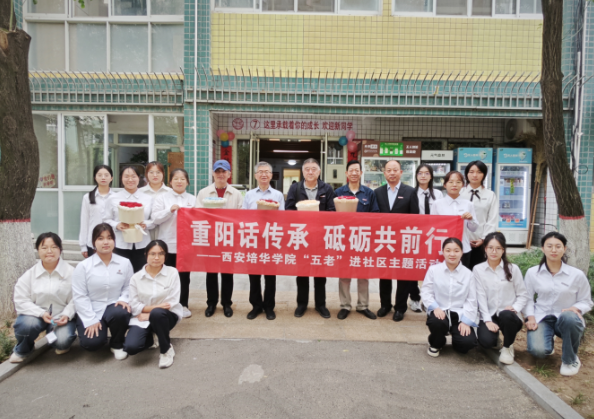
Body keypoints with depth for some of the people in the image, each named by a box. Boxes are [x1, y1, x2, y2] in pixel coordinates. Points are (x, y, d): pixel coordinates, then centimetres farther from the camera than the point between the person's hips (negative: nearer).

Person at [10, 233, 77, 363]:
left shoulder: (70, 272, -10)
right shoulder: (29, 274, -5)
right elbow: (21, 300, -7)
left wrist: (67, 315, -24)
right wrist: (41, 313, -20)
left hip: (61, 316, -2)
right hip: (37, 315, 2)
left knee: (62, 341, -26)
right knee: (28, 324, -32)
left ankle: (62, 344, 17)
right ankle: (21, 350, 5)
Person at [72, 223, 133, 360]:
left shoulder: (125, 263, 0)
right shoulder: (83, 266, -6)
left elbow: (129, 286, 7)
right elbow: (79, 296, -7)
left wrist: (124, 299, -16)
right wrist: (91, 320, -13)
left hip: (114, 307, 1)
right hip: (91, 311, -1)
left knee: (120, 313, -35)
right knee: (92, 343, -22)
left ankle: (117, 345, -2)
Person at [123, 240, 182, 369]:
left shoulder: (172, 272, -7)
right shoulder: (136, 277, -2)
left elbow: (173, 302, -11)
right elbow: (134, 306, -5)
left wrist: (150, 313, -13)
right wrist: (156, 306, -17)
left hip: (167, 315, -2)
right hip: (142, 319, 2)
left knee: (157, 313, -39)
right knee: (131, 347, -25)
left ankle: (166, 349, -14)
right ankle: (154, 339, 10)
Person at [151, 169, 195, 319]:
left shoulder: (193, 200, 12)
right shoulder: (162, 198, 6)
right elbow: (155, 218, -4)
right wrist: (170, 210, -16)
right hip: (168, 245, -1)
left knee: (184, 276, 7)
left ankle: (183, 305, 18)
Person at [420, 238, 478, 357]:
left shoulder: (468, 274, 1)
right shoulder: (433, 270, -2)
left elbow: (471, 300, 0)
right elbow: (426, 292, -1)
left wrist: (466, 321, -11)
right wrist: (435, 307, -18)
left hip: (459, 314, 1)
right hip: (439, 311, -1)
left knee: (468, 342, -23)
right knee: (437, 322, -36)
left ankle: (455, 338, 20)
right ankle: (436, 344, 3)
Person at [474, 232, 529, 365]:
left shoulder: (513, 269, 3)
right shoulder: (478, 269, 1)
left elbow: (523, 295, 4)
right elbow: (481, 297, -4)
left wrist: (515, 308, -16)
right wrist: (487, 320, -13)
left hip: (509, 316, 0)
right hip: (489, 315, 0)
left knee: (506, 315, -36)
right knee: (486, 341, -28)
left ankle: (508, 347, -4)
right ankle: (495, 334, 14)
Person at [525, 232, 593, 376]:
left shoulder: (577, 275, -3)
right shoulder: (532, 272, 0)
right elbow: (528, 298, 6)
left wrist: (576, 308, -16)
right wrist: (530, 316, -9)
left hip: (566, 320, 0)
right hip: (542, 318, 1)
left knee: (569, 317, -40)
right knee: (537, 350, -27)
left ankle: (570, 360, -10)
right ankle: (548, 343, 17)